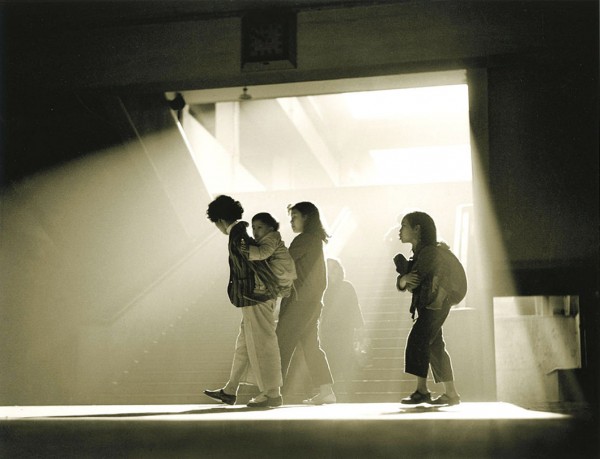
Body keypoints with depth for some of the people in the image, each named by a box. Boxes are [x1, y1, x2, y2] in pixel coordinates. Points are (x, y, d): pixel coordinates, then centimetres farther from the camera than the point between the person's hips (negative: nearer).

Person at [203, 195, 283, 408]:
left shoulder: (237, 236, -15)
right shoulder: (242, 232, 15)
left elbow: (254, 262, -23)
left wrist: (272, 286, -16)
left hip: (256, 298, -10)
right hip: (256, 298, 10)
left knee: (261, 344, -4)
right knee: (244, 344, 14)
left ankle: (272, 393, 2)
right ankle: (230, 391, 22)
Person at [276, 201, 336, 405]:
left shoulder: (303, 240, -11)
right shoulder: (316, 240, 17)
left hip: (299, 300, -9)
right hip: (313, 301, 9)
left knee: (282, 344, -6)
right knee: (311, 346, 10)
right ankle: (326, 391, 6)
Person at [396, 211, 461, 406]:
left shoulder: (429, 251, -16)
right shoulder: (418, 253, 14)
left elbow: (414, 283, -20)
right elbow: (402, 283, 5)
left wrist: (403, 270, -1)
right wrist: (404, 279, -19)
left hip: (435, 304, -10)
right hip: (426, 305, 10)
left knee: (417, 340, -16)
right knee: (435, 348, 10)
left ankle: (422, 390, -17)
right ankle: (451, 394, 14)